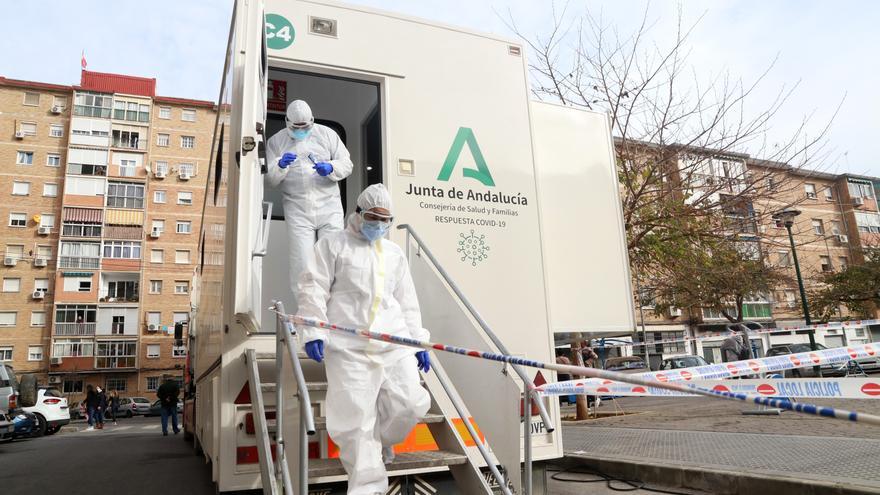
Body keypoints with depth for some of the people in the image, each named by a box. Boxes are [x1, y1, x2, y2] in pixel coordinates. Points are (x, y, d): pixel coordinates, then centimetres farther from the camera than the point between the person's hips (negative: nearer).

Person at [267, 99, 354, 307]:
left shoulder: (327, 134, 9)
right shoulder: (276, 141, 9)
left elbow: (347, 164, 8)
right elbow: (270, 179, 3)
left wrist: (331, 168, -13)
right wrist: (280, 166, -18)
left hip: (329, 207, 0)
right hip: (297, 210, 0)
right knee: (302, 263, -3)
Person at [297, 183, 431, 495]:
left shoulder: (395, 254, 21)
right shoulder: (334, 244, 8)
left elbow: (407, 303, 21)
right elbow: (313, 289, 1)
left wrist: (418, 342, 14)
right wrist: (314, 331, -11)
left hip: (394, 344, 4)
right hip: (349, 346, -4)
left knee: (411, 405, -5)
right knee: (354, 418, -6)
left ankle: (380, 440, 27)